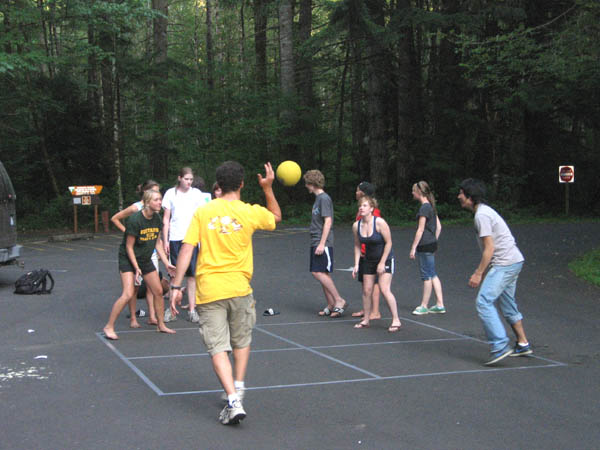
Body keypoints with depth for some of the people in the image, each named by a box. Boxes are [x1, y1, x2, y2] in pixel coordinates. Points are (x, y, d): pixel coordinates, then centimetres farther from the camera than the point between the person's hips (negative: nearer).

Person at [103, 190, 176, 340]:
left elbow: (158, 243, 9)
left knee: (158, 292, 9)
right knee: (128, 294, -18)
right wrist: (136, 267, -18)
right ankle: (109, 327, -7)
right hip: (128, 259, -7)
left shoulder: (157, 219, -3)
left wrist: (166, 263, 5)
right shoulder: (135, 220, -24)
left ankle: (161, 325, 26)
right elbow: (129, 247, -18)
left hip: (145, 260, 7)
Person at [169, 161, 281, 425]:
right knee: (241, 341, 23)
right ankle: (238, 388, 27)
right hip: (239, 289, 1)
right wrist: (268, 188, 23)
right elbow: (277, 217, 21)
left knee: (218, 348, 0)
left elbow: (187, 249, -6)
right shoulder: (251, 212, -1)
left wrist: (176, 286, -2)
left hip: (208, 291, 0)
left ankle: (233, 401, -12)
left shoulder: (202, 212, -1)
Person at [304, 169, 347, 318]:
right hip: (316, 243, 9)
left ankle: (339, 300, -8)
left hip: (323, 243, -9)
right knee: (323, 274, 8)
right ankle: (331, 305, 12)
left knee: (319, 272, -14)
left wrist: (322, 243, -21)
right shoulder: (318, 198, 17)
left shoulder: (324, 198, -12)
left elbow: (328, 222, -18)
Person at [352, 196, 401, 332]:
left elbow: (388, 243, -16)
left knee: (385, 289, -14)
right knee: (366, 290, 5)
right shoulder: (356, 226, -7)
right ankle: (366, 320, 18)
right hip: (369, 260, 5)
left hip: (385, 259, -5)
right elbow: (357, 246, 5)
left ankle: (396, 320, -5)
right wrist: (356, 265, -1)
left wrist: (382, 263, -16)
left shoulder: (380, 222, -21)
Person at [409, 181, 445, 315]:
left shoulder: (424, 208, -15)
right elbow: (439, 226, 17)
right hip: (432, 244, 9)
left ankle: (424, 306, 7)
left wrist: (413, 248, -14)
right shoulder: (431, 206, 13)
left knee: (427, 276, -1)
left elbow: (420, 230, -17)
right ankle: (440, 305, 13)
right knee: (432, 275, 12)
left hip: (425, 245, -9)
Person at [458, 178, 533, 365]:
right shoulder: (485, 211, 17)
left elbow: (490, 248, -19)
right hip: (514, 261, 10)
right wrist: (481, 271, 23)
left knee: (484, 302, -15)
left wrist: (478, 274, -16)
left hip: (505, 263, -10)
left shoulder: (481, 215, -14)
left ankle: (500, 346, -20)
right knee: (507, 304, 18)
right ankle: (523, 344, 26)